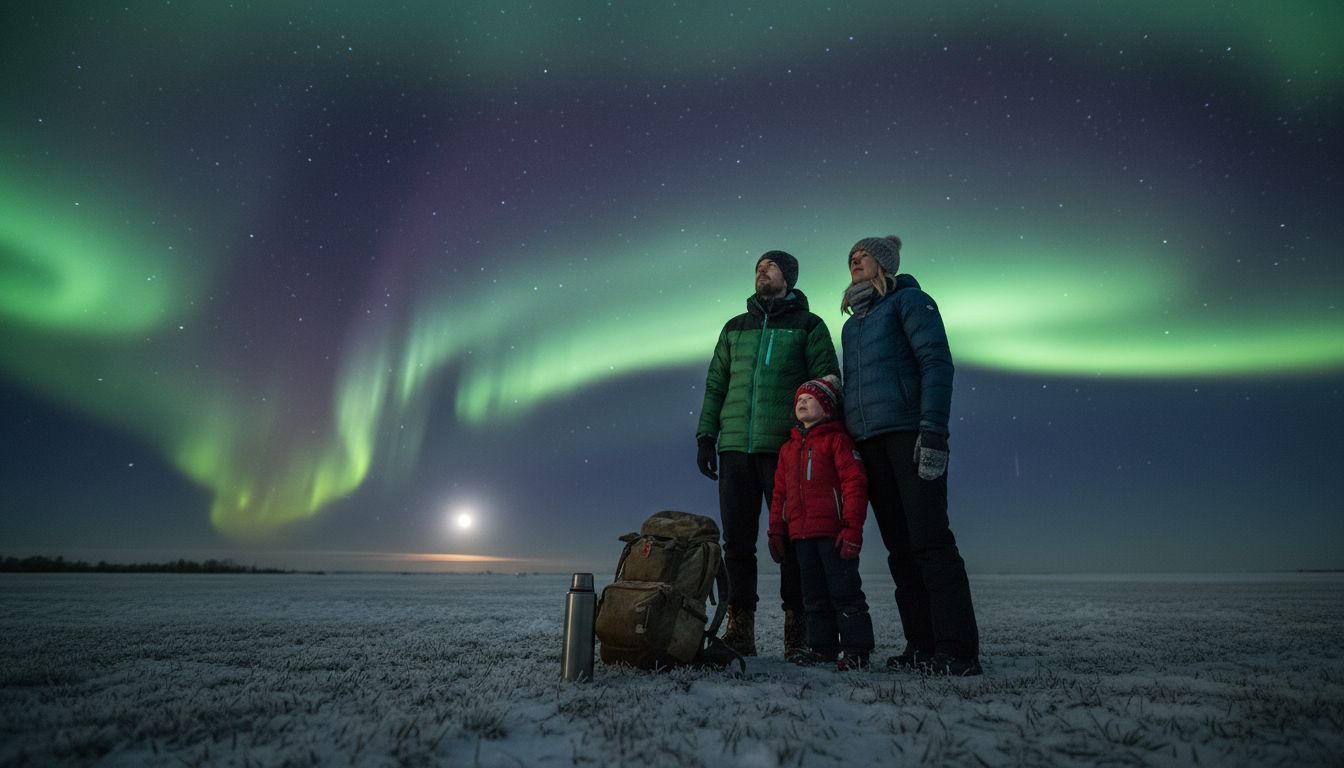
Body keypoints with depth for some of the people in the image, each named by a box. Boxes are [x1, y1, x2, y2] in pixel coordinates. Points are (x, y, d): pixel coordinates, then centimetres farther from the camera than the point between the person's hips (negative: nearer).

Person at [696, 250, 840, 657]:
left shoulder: (809, 326, 10)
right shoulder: (735, 328, 20)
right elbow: (715, 384, 17)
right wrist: (705, 434, 7)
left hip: (786, 448, -3)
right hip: (735, 447, 4)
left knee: (792, 539, -1)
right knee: (736, 539, 2)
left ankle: (798, 629, 9)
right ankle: (740, 631, 9)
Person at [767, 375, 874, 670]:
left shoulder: (836, 439, -2)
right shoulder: (788, 448, 17)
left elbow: (855, 483, -10)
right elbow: (780, 493, 18)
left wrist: (852, 527, -16)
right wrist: (776, 531, 13)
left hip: (833, 533, -7)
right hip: (801, 535, 7)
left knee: (844, 590, -1)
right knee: (814, 595, 13)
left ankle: (856, 648, 9)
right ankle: (823, 645, 24)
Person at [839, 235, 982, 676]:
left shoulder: (908, 300, 4)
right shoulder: (853, 322, 24)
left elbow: (937, 363, -7)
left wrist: (934, 431, -18)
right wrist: (847, 442, 15)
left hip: (909, 434, -7)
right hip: (868, 442, 7)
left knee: (930, 540, -10)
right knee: (899, 545, 5)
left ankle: (958, 652, -5)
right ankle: (922, 647, 11)